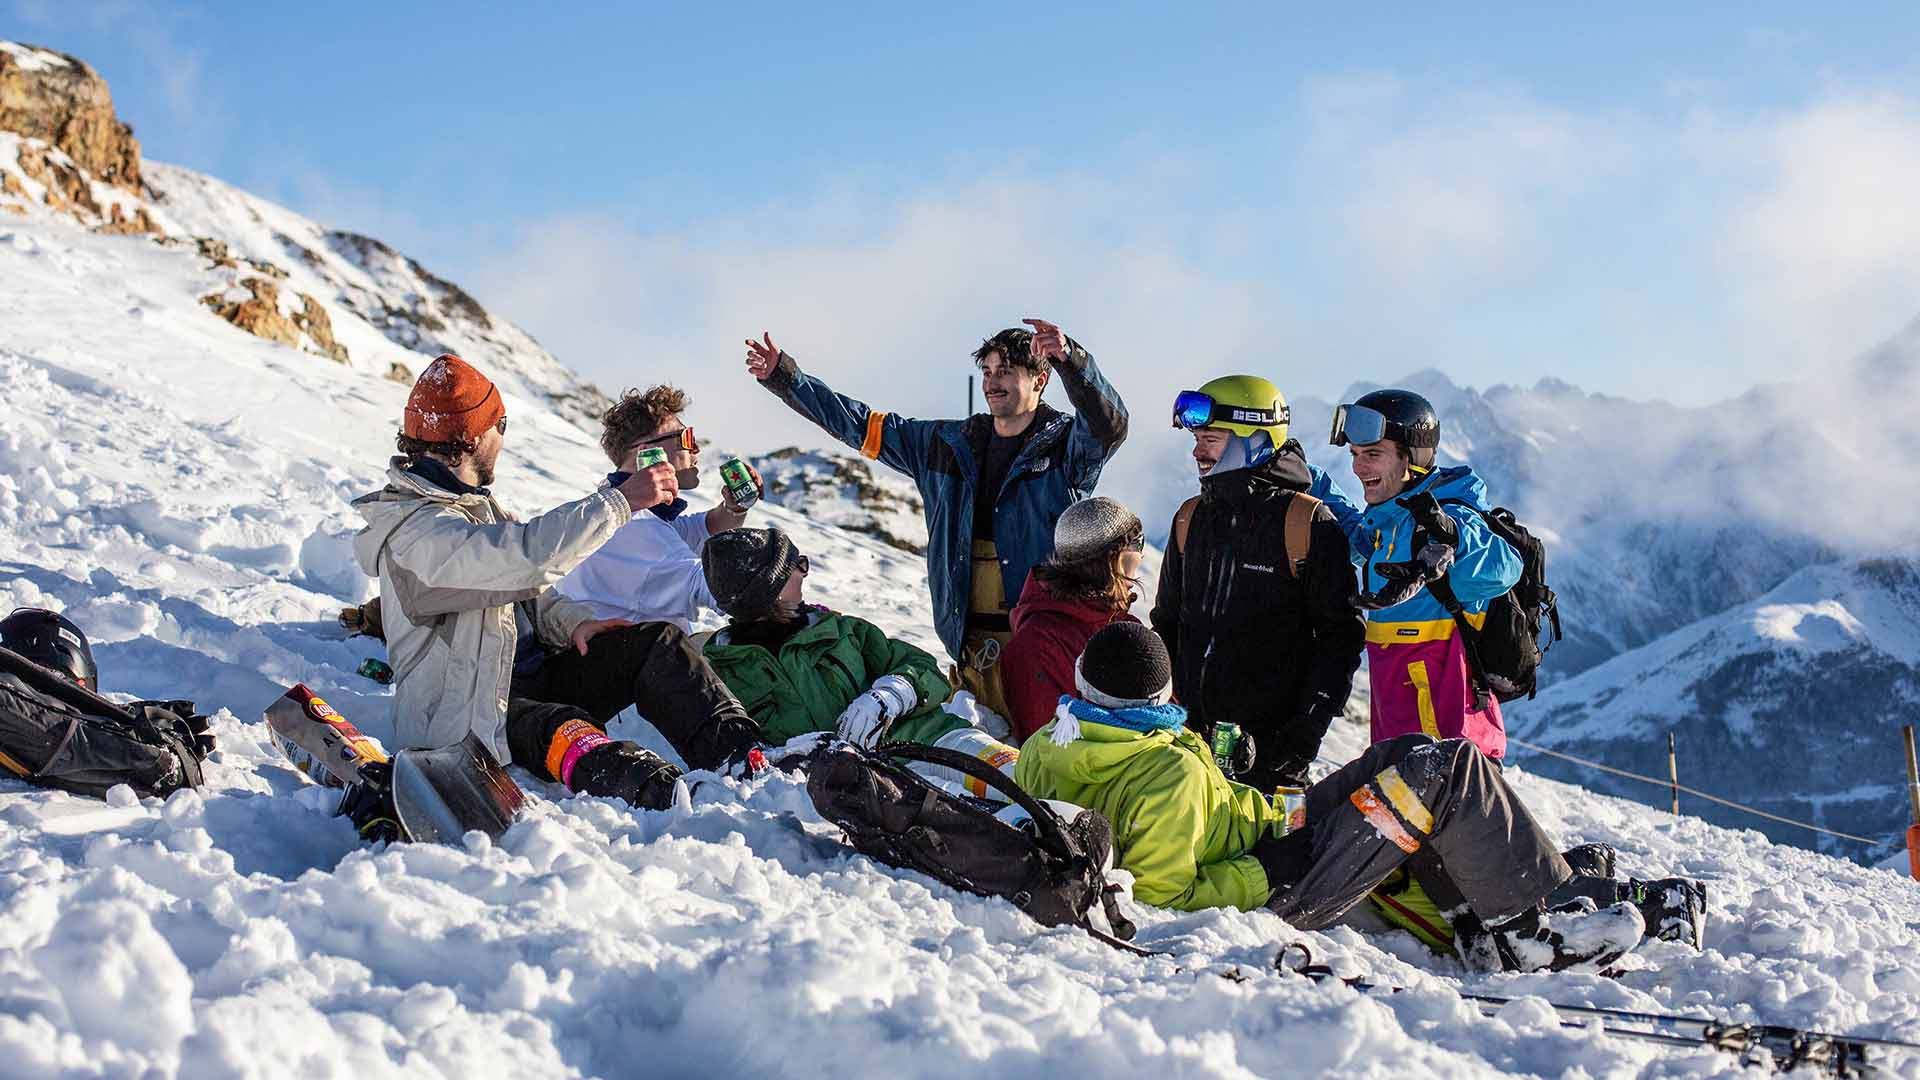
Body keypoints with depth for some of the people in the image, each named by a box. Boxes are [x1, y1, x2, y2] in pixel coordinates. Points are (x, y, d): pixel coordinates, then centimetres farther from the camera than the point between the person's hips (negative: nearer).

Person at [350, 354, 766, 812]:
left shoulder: (474, 502, 14)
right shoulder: (415, 531, -20)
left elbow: (530, 589, 19)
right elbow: (527, 552, -34)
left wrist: (572, 622, -3)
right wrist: (622, 500, -28)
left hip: (531, 674, 10)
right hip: (465, 716, -10)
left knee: (654, 643, -8)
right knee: (563, 732, -40)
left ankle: (742, 756, -23)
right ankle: (672, 798, -64)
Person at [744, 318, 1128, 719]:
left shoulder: (1066, 445, 0)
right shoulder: (949, 445, 16)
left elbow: (1109, 423, -22)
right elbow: (861, 424, 19)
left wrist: (1070, 359, -40)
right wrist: (784, 377, 15)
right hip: (972, 640, 5)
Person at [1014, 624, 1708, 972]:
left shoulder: (1045, 749, -4)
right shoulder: (1172, 771, -29)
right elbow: (1163, 896, -30)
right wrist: (1262, 878, -21)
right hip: (1283, 893, -9)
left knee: (1401, 755, 17)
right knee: (1446, 767, -10)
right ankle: (1544, 917, 3)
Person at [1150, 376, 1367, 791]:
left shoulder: (1307, 522, -6)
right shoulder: (1191, 518, 12)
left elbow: (1340, 633, -6)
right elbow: (1167, 621, 22)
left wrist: (1309, 725, -12)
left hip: (1272, 738, -5)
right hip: (1192, 733, 5)